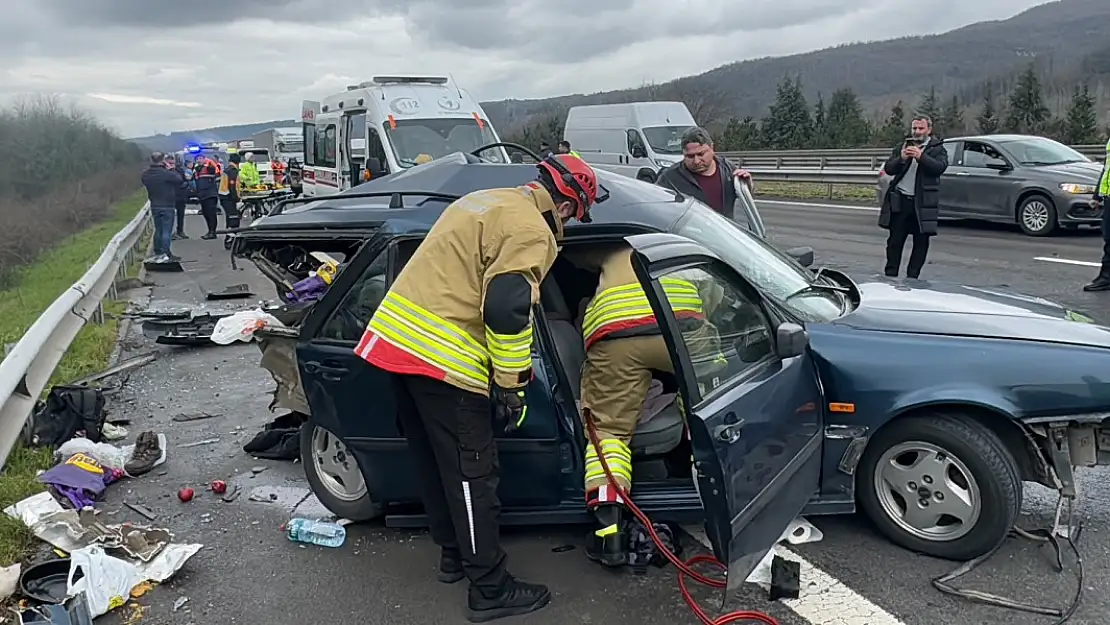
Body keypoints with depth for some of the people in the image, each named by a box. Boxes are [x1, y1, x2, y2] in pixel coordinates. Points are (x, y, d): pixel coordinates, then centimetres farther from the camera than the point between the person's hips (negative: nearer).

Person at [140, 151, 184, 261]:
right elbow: (180, 180, -12)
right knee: (167, 230, -3)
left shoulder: (145, 175, 0)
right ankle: (165, 254, -7)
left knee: (158, 230, 16)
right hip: (167, 206, -6)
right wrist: (171, 169, -1)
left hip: (154, 206, 6)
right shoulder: (166, 173, -20)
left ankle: (158, 253, 20)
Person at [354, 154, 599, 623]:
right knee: (472, 476, 1)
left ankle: (454, 554, 37)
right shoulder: (531, 232, -10)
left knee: (433, 462, 20)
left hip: (395, 337, 10)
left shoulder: (484, 200, 19)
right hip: (442, 358, -10)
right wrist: (510, 386, -11)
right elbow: (506, 311, -20)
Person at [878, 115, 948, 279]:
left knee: (921, 242, 2)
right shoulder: (901, 147, 13)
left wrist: (921, 156, -25)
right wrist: (901, 159, -15)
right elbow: (888, 169, 4)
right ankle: (890, 275, 12)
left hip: (922, 203, -2)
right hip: (900, 200, 2)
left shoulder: (937, 149, 6)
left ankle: (912, 277, 10)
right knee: (895, 241, 5)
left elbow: (940, 167, -12)